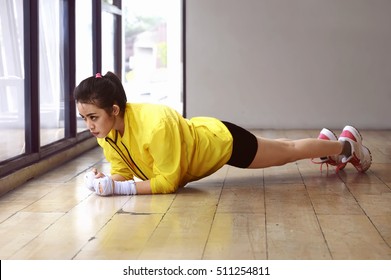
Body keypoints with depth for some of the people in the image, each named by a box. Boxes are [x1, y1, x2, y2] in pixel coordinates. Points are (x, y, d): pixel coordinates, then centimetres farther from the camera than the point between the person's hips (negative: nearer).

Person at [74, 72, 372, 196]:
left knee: (288, 152, 17)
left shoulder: (155, 125, -43)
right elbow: (123, 170, -10)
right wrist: (106, 180, -31)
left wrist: (118, 188, -42)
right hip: (198, 137, 7)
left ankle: (346, 145, 44)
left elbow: (167, 182, -37)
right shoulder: (105, 131, -20)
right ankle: (325, 141, 56)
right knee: (280, 150, 30)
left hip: (222, 141, -6)